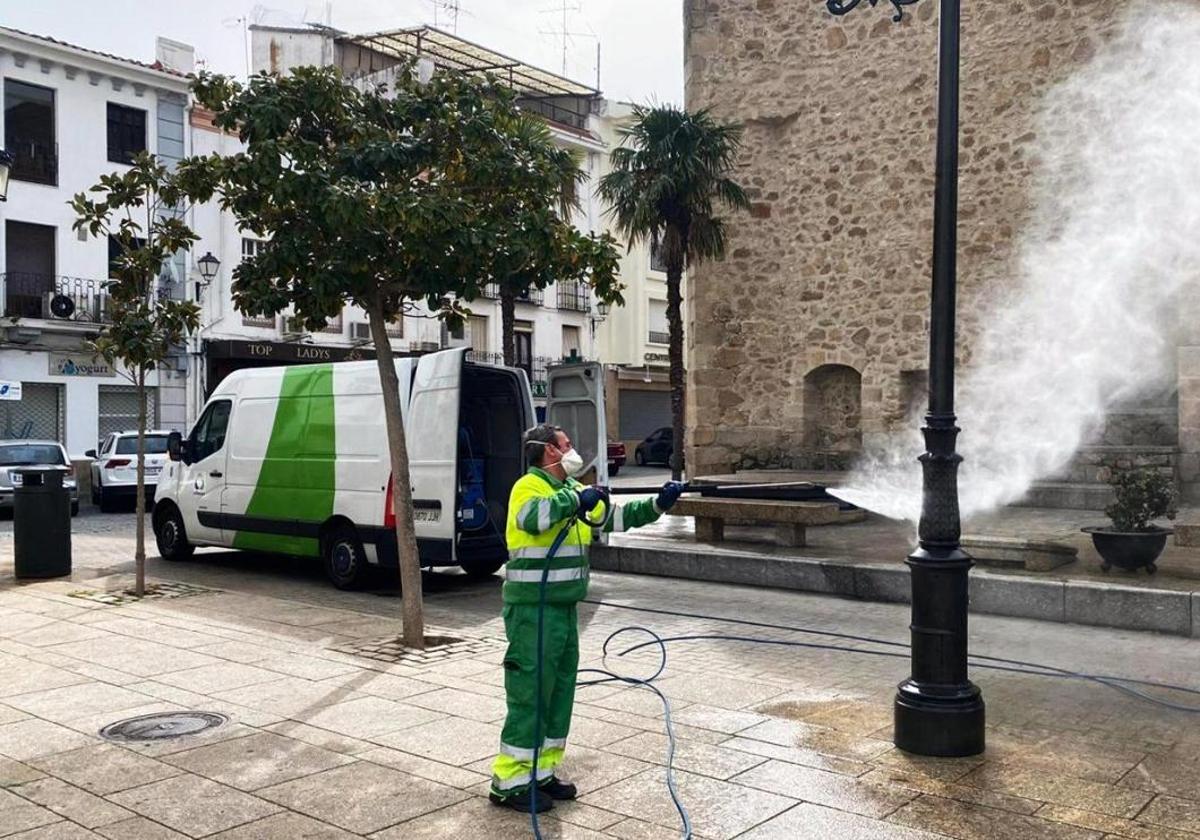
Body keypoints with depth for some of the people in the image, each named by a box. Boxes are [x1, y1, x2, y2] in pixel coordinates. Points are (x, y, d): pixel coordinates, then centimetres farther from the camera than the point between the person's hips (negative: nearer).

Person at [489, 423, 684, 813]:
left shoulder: (572, 490, 15)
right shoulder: (529, 486, -12)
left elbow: (616, 516, 18)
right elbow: (533, 516, -35)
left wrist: (658, 504, 9)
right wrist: (575, 499, -29)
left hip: (563, 608, 9)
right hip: (532, 610, -9)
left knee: (559, 693, 14)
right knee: (529, 695, -5)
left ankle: (540, 773, 25)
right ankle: (510, 782, 5)